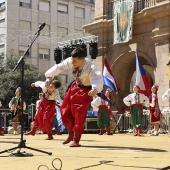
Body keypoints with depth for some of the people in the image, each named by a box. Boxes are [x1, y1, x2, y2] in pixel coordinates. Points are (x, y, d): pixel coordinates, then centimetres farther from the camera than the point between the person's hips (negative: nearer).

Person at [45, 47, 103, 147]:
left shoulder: (90, 67, -35)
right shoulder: (70, 61, -19)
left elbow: (98, 78, -51)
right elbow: (59, 67, -5)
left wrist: (95, 89, -72)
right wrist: (49, 76, -13)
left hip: (86, 90, -6)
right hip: (75, 86, 7)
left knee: (79, 115, -12)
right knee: (65, 110, 10)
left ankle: (76, 140, 3)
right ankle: (71, 134, 30)